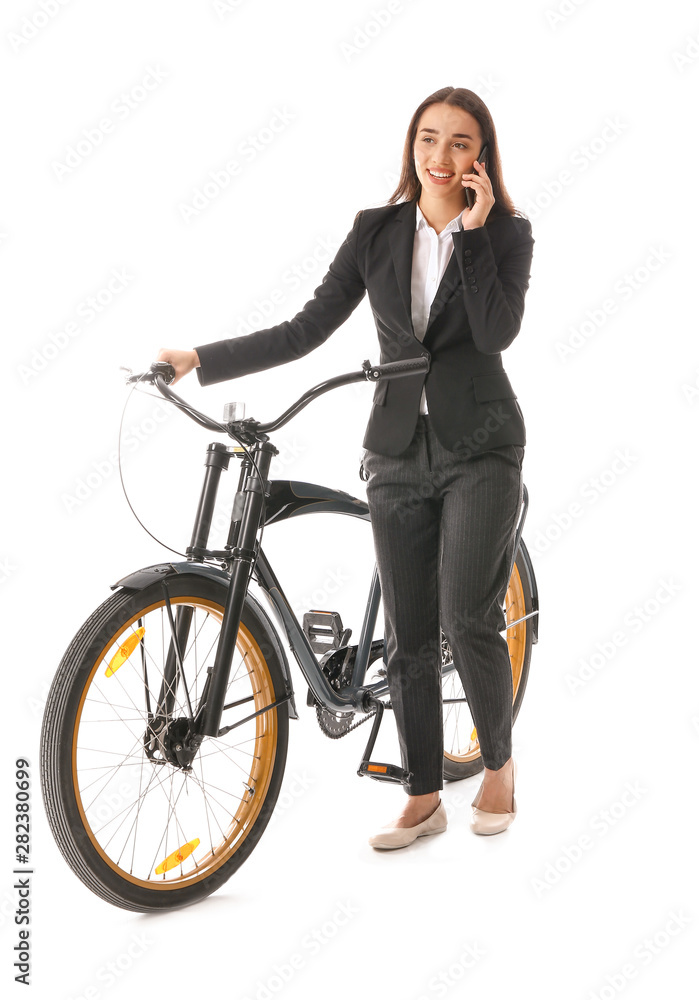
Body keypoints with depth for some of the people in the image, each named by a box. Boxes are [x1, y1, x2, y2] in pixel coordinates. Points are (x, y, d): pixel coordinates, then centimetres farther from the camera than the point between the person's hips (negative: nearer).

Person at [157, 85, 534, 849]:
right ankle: (423, 799, 19)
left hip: (479, 448, -3)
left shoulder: (506, 232, -1)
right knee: (407, 634, 5)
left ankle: (498, 761, 14)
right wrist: (199, 360, -4)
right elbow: (307, 329, 1)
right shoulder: (377, 230, 5)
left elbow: (497, 331, -18)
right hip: (399, 450, 3)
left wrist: (473, 230, -16)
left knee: (468, 619, -13)